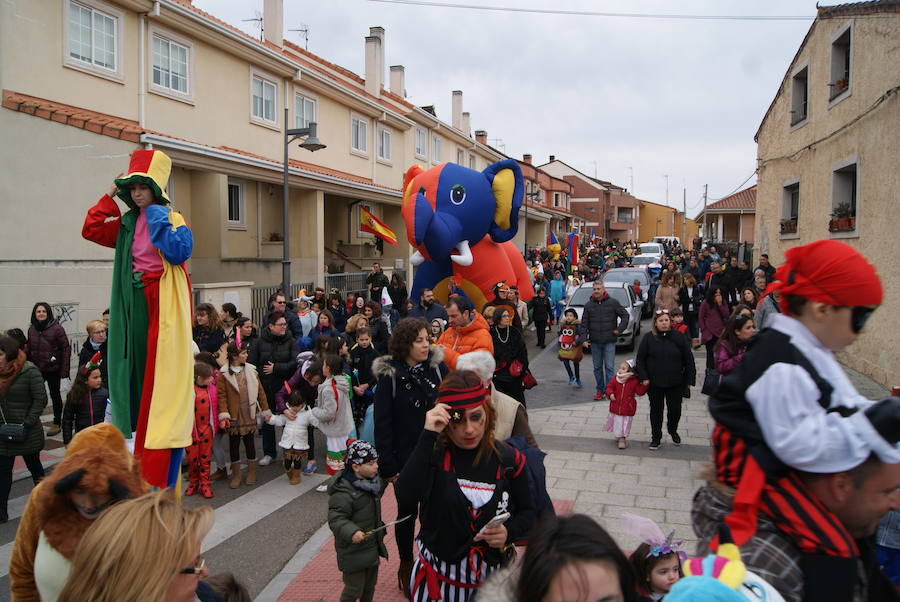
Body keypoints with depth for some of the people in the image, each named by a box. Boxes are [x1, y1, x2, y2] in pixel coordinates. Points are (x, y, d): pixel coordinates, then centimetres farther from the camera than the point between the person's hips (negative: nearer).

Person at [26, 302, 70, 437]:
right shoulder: (31, 329, 4)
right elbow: (28, 349, 10)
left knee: (55, 395, 8)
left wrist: (64, 370, -12)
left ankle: (56, 424, 19)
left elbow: (66, 349, -9)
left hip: (53, 369, -4)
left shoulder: (56, 328, -10)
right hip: (35, 369, 4)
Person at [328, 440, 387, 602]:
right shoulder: (343, 492, -27)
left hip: (372, 546, 8)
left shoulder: (373, 481, 2)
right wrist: (351, 532, -41)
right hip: (353, 552, -8)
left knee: (370, 584, 22)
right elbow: (336, 519, -29)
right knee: (354, 589, 2)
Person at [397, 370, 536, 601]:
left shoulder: (508, 459, -8)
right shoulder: (432, 454, -13)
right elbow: (406, 498, -32)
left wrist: (509, 532, -17)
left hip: (492, 578, 2)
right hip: (437, 579, -1)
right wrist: (428, 435, -34)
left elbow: (527, 512, 5)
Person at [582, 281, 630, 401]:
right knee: (597, 367, 9)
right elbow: (584, 323, 6)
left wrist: (619, 329, -2)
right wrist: (584, 338, -1)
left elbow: (625, 315, 6)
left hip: (609, 341, -3)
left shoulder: (613, 303, -1)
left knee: (609, 367, -5)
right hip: (594, 342, 3)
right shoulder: (588, 305, 5)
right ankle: (600, 390, 19)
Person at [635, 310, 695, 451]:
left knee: (675, 410, 9)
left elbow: (689, 360, 0)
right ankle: (656, 438, 25)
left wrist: (690, 379, -2)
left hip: (675, 383, 0)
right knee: (656, 410, 10)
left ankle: (673, 431, 39)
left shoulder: (679, 337, -4)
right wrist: (644, 377, -8)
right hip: (654, 384, 0)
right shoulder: (648, 339, -4)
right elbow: (640, 360, 1)